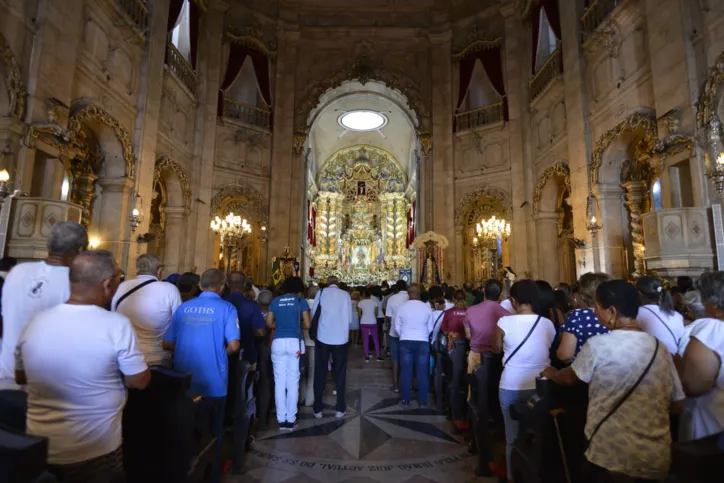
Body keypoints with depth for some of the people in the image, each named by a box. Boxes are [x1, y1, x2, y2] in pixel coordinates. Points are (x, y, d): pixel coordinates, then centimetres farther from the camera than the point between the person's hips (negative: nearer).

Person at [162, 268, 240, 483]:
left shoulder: (183, 307, 2)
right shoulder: (226, 308, -10)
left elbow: (167, 344, 3)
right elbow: (234, 345, -18)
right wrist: (223, 353, 4)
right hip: (213, 383, -3)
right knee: (213, 431, 17)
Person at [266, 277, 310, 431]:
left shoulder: (275, 301, 9)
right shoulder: (301, 301, 1)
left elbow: (269, 323, 8)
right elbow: (307, 324, -3)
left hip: (278, 342, 2)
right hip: (295, 342, -2)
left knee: (279, 381, 9)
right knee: (293, 381, 6)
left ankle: (281, 419, 15)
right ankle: (290, 419, 12)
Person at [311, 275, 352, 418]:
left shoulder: (321, 292, 0)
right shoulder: (345, 295, 1)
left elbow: (313, 314, 2)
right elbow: (349, 318, 3)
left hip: (323, 337, 0)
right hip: (341, 337, 0)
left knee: (320, 372, 11)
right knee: (340, 372, 13)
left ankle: (317, 409, 20)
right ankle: (340, 409, 20)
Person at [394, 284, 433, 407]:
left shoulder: (401, 307, -6)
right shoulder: (427, 307, -6)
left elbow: (397, 327, 2)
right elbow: (430, 327, 1)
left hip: (405, 341, 0)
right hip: (423, 342, 0)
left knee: (405, 371, 9)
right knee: (422, 372, 8)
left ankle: (406, 399, 17)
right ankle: (423, 401, 16)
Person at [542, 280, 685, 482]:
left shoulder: (598, 345, -16)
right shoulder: (660, 348, -2)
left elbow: (569, 378, 1)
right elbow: (677, 403, 7)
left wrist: (551, 373, 21)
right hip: (656, 455, 5)